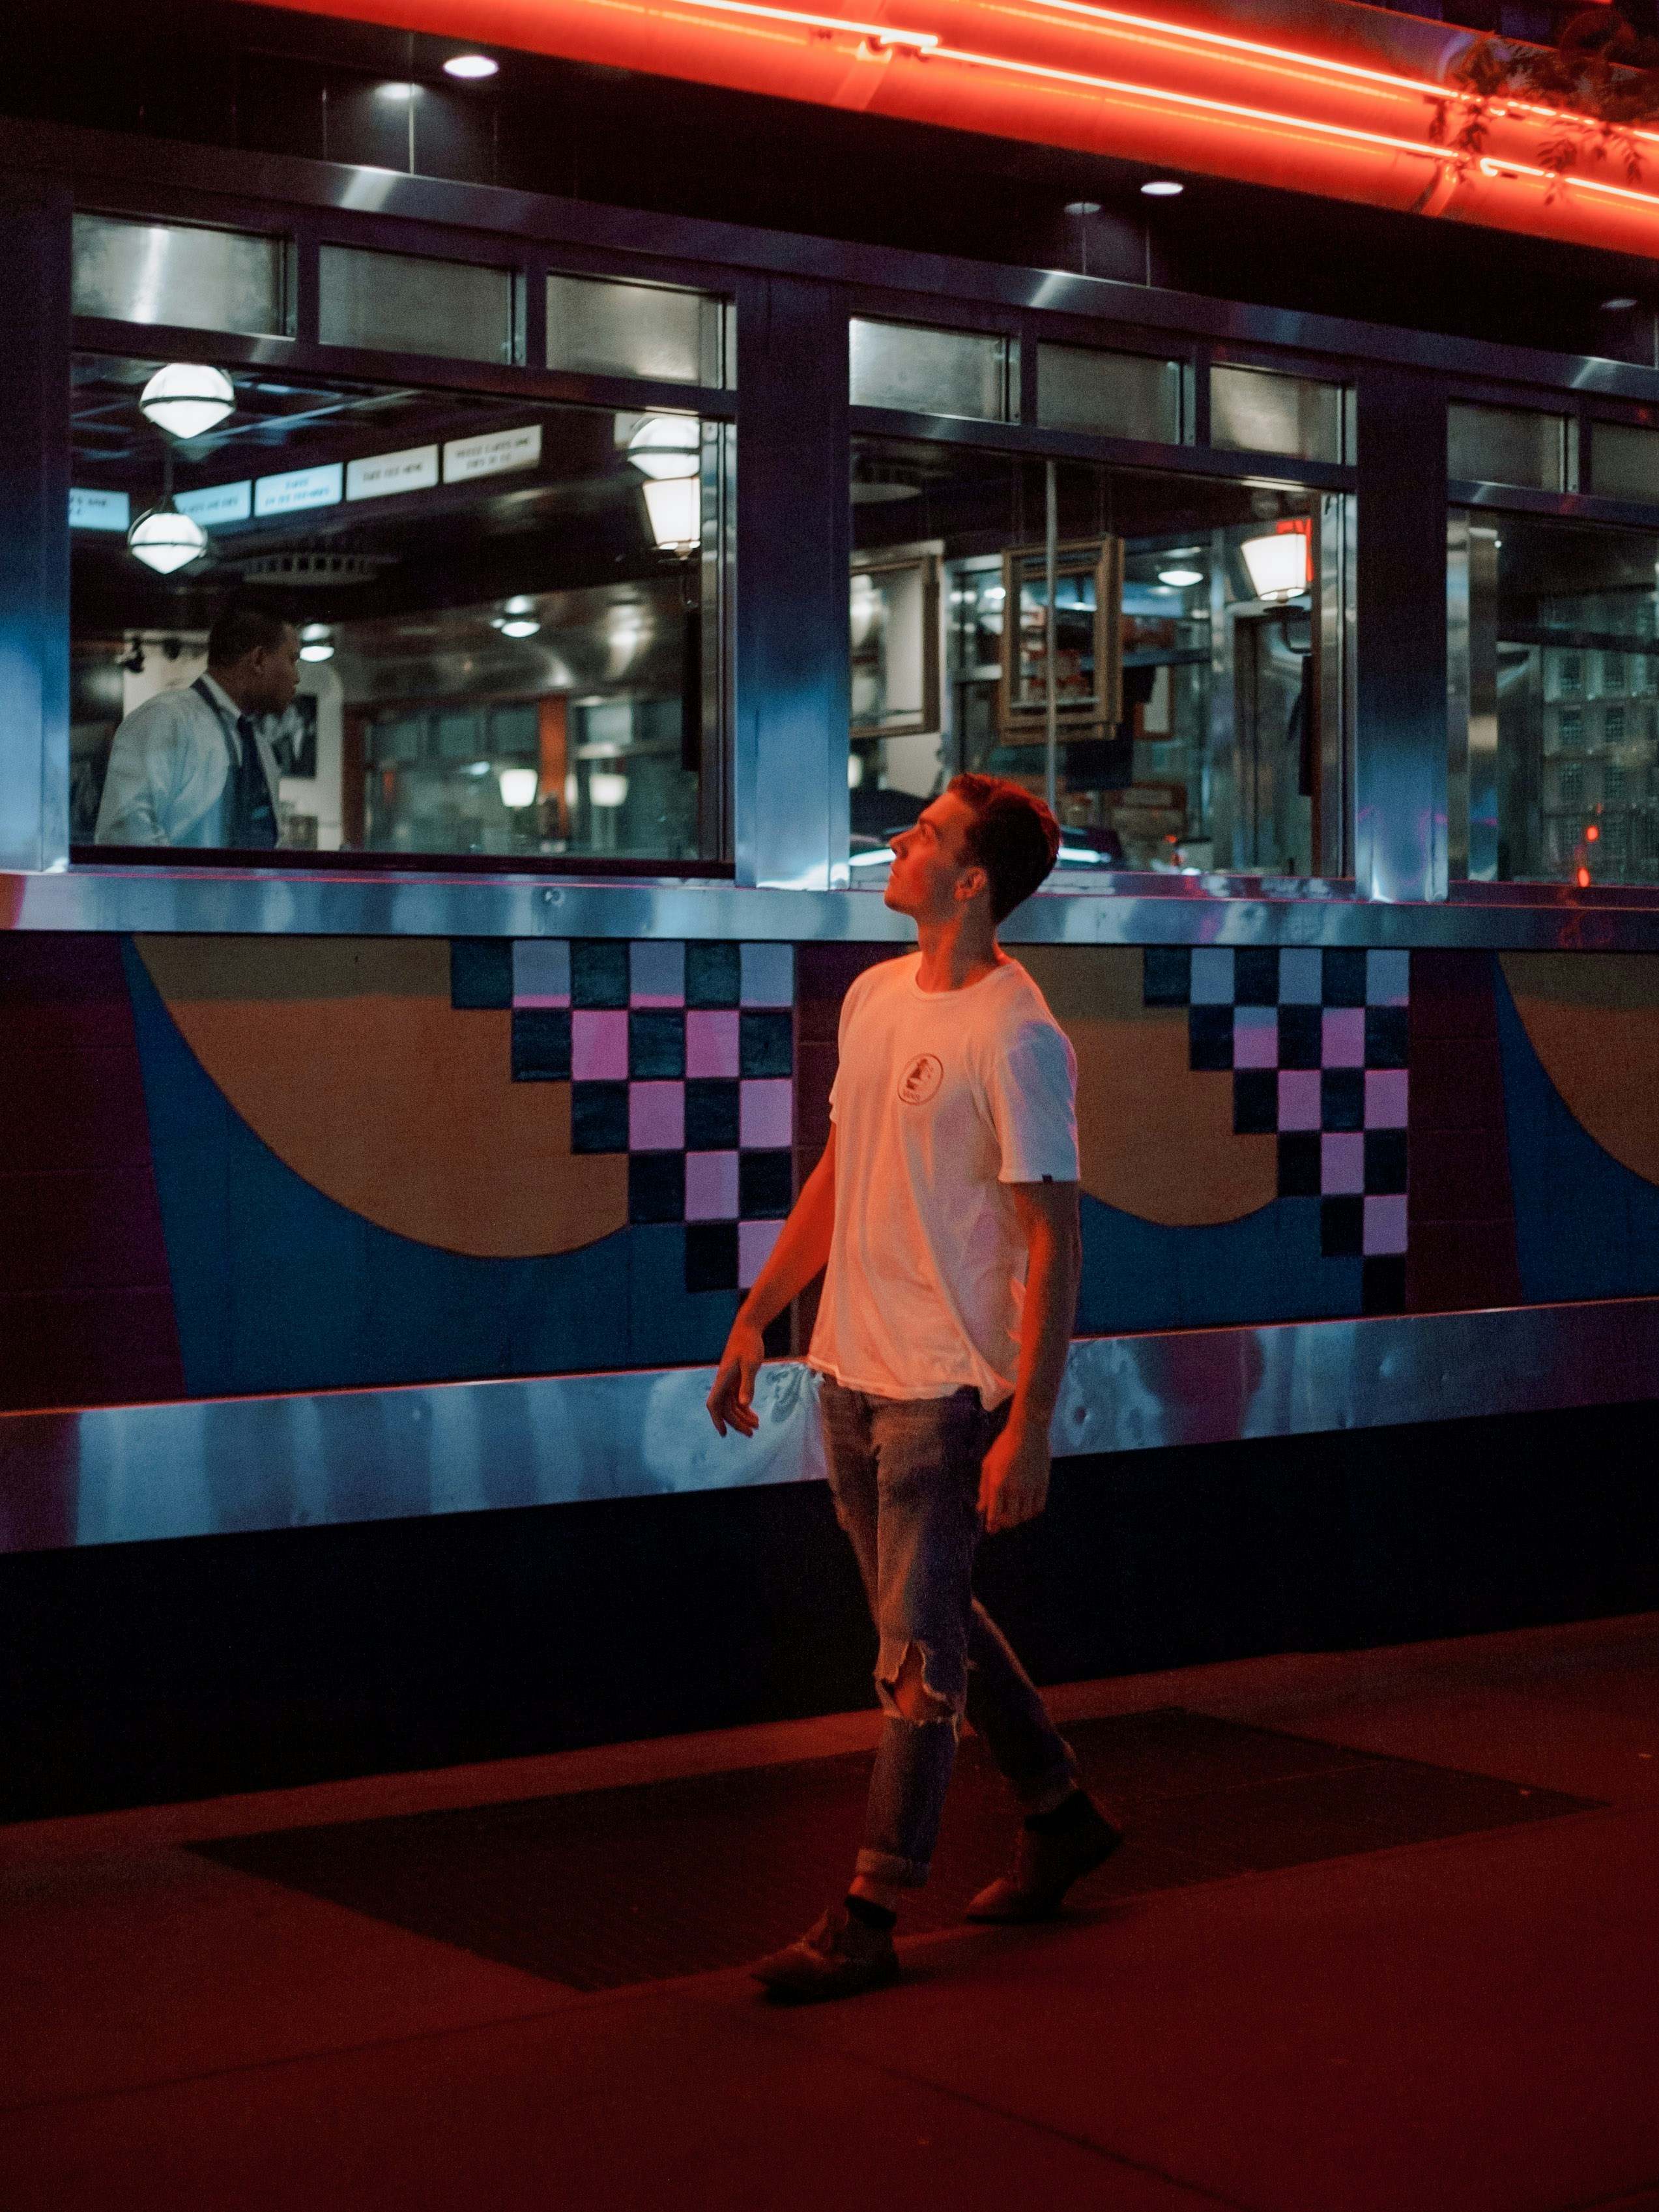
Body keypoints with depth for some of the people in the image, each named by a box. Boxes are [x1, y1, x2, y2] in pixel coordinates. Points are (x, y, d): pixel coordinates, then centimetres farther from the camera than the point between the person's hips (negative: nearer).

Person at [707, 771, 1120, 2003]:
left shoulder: (1016, 1039, -16)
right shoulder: (874, 998, 9)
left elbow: (1054, 1244, -16)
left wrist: (1029, 1428, -20)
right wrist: (755, 1317, 17)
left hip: (947, 1391, -9)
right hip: (852, 1374, 9)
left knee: (918, 1651, -1)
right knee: (933, 1623, 19)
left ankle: (870, 1922, 7)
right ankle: (1063, 1817, 36)